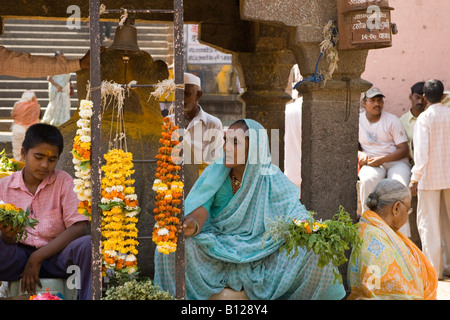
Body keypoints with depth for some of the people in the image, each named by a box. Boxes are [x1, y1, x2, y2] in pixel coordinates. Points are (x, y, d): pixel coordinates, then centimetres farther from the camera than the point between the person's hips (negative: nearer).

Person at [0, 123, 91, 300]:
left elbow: (79, 227, -9)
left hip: (54, 256, -1)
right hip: (18, 256, 1)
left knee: (87, 244, -32)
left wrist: (38, 257, -15)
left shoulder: (63, 181, 2)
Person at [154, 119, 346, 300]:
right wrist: (193, 225, -40)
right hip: (217, 250, 0)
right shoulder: (214, 173, -4)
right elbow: (201, 209, -16)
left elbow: (294, 209, -10)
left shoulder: (270, 177, -5)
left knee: (309, 252, -23)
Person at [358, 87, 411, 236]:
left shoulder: (392, 120, 0)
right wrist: (360, 154, -5)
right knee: (366, 181, -35)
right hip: (372, 163, 1)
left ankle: (403, 236, -29)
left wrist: (382, 159, -16)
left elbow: (404, 149, -4)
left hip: (396, 161, -1)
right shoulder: (357, 120, 9)